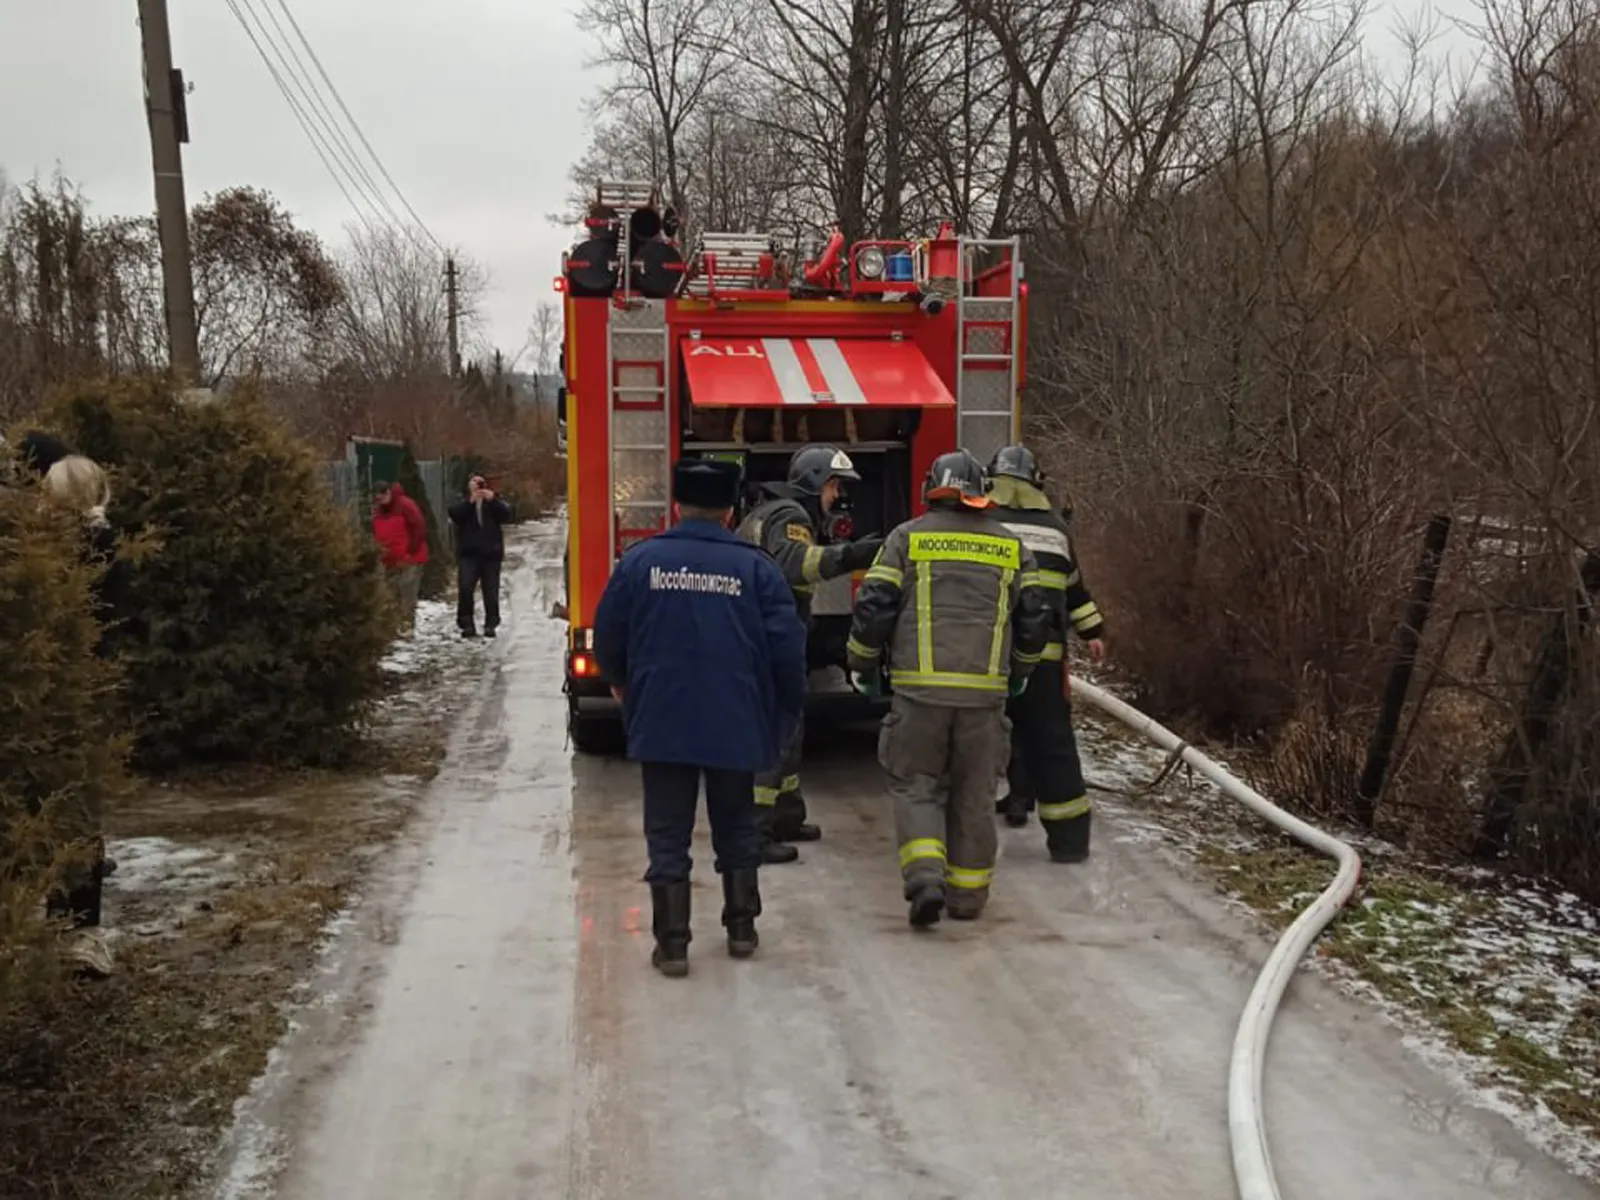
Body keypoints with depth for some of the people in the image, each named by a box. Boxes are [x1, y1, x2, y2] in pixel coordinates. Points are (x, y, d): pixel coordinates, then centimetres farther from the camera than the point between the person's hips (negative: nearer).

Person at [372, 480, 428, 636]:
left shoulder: (405, 505, -12)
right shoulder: (377, 510, 10)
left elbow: (420, 528, -15)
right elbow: (376, 534, 18)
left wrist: (410, 552, -14)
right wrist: (379, 550, -1)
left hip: (410, 560, -7)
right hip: (390, 561, 7)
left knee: (407, 594, -11)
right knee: (391, 596, 8)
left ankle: (407, 627, -10)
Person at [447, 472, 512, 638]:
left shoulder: (494, 503, 15)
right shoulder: (462, 503, 14)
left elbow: (506, 516, -5)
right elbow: (454, 514, -8)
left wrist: (493, 500, -18)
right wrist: (470, 502, -20)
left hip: (491, 554, 1)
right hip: (468, 554, -1)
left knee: (491, 592, 1)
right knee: (465, 588, -16)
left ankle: (491, 625, 11)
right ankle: (467, 623, -10)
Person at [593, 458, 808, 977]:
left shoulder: (640, 560, -2)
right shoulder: (755, 566, -4)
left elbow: (608, 636, 3)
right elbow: (787, 646, -6)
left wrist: (622, 686, 23)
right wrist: (787, 709, 10)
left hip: (660, 723, -1)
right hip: (736, 724, 1)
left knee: (668, 834, 7)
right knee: (736, 827, 19)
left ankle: (672, 942, 9)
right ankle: (741, 928, 28)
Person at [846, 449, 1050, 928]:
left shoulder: (907, 537, 3)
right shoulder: (1010, 546, 11)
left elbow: (873, 608, -2)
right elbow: (1034, 619, 14)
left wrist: (864, 665, 12)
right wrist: (1019, 672, 30)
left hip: (920, 688, -2)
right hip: (985, 692, 2)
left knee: (916, 784, 8)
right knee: (973, 793, 12)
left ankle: (924, 878, -10)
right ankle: (967, 893, 18)